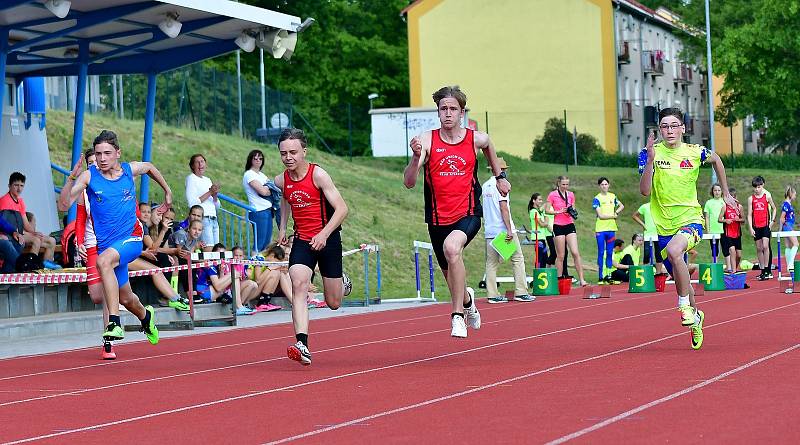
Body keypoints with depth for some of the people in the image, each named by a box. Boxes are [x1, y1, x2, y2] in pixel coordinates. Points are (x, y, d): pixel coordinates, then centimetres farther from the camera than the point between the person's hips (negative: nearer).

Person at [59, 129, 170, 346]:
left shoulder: (130, 170, -3)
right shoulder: (89, 176, -8)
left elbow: (150, 167, 22)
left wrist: (168, 193, 28)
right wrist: (71, 177, -31)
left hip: (131, 237, -3)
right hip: (106, 244, 3)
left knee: (103, 261, -35)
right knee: (125, 299, 17)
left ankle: (115, 323, -38)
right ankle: (145, 316, 54)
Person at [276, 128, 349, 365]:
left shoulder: (318, 175, -17)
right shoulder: (281, 181, -1)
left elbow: (342, 208, -19)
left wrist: (324, 234, -29)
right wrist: (282, 227, 15)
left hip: (328, 239, -3)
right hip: (302, 241, 3)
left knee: (334, 303, 7)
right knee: (298, 285, -24)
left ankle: (342, 284, 47)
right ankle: (302, 346, -32)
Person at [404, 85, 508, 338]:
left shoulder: (476, 139, -1)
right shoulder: (427, 140, -7)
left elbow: (489, 147, 26)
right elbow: (409, 183, -16)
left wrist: (499, 177, 30)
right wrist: (416, 156, -32)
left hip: (468, 214, -2)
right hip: (438, 218, 2)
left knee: (451, 247, -34)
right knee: (450, 274, 16)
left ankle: (457, 316, -27)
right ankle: (467, 300, 54)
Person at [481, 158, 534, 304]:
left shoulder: (485, 185, 13)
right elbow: (503, 208, -14)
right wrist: (509, 230, -16)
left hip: (489, 231, 7)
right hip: (503, 229, -7)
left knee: (491, 263, 5)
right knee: (517, 259, 0)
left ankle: (492, 295, 1)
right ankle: (521, 292, -4)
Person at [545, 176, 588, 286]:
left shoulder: (571, 195, 10)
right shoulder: (552, 195, -2)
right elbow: (547, 210, -3)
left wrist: (573, 212, -2)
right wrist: (559, 211, -16)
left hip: (570, 225, 3)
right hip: (558, 226, -3)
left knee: (575, 252, -7)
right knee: (560, 256, 0)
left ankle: (581, 279, -8)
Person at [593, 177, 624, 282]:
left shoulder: (612, 196, 10)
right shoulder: (597, 198, -4)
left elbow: (621, 206, 25)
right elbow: (600, 215, -10)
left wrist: (616, 213, 7)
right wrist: (613, 216, -5)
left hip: (611, 228, 4)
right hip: (600, 229, -4)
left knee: (610, 253, 4)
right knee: (601, 252, -4)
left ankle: (608, 275, 7)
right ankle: (600, 276, -2)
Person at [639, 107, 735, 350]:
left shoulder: (695, 152, -6)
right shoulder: (649, 153, -7)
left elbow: (716, 160, 18)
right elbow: (645, 191, -18)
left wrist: (726, 193, 20)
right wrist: (650, 160, -30)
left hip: (691, 219, -2)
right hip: (664, 225, 2)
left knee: (673, 250, -35)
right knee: (679, 279, 13)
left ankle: (685, 306, -19)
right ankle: (695, 316, 42)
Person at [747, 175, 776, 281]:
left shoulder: (767, 197, 2)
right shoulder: (751, 199, 3)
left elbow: (774, 209, 15)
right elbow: (749, 215, 3)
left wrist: (772, 220, 4)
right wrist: (750, 228, -4)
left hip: (765, 225, -2)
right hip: (756, 226, 2)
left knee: (765, 246, -15)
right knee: (759, 249, 6)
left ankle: (767, 270, -12)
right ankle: (762, 271, 13)